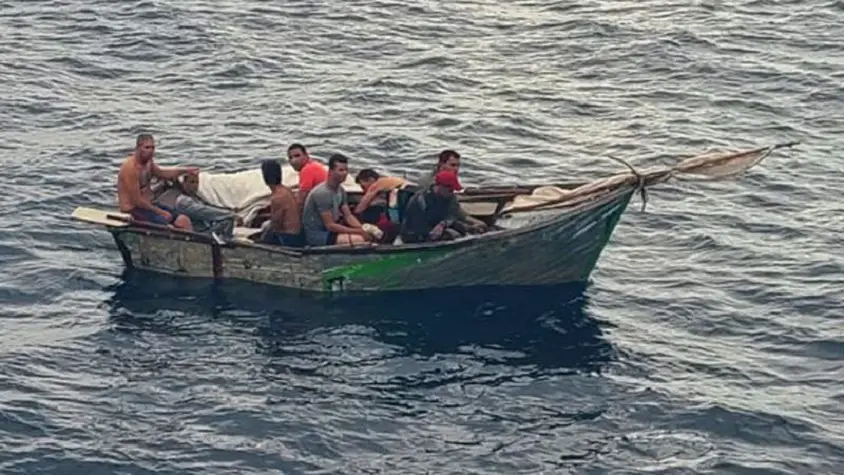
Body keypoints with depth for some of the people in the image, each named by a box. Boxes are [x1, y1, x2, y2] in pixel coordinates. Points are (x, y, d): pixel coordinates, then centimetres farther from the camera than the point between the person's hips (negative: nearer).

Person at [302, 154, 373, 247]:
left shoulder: (340, 190, 7)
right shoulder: (322, 193, -22)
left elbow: (348, 216, 8)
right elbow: (330, 225, -22)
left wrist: (363, 230, -11)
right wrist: (358, 231, -21)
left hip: (329, 232, 9)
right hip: (316, 235, -9)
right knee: (359, 239, -26)